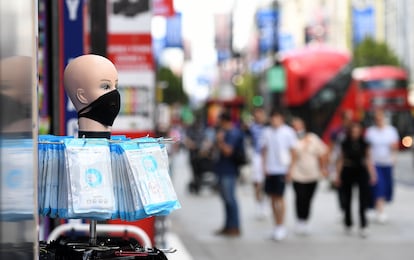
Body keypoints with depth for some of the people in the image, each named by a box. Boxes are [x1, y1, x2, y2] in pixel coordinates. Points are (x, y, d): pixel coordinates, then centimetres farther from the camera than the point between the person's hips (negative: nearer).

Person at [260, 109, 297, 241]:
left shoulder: (288, 132, -4)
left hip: (282, 169, -4)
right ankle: (276, 225, 16)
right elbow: (264, 150, 12)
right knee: (272, 197, 8)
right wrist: (264, 166, 1)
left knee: (279, 197, -6)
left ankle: (281, 226, 0)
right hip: (270, 170, 4)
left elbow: (292, 152, -3)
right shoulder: (266, 132, 8)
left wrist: (290, 169, -9)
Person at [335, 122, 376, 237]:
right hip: (348, 172, 1)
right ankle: (348, 224, 26)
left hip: (362, 172, -1)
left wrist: (372, 174, -3)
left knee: (364, 199, -10)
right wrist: (338, 175, 4)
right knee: (347, 200, 10)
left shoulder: (364, 145, 0)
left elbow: (368, 160, 3)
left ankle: (363, 226, -9)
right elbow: (341, 160, 6)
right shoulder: (345, 145, 1)